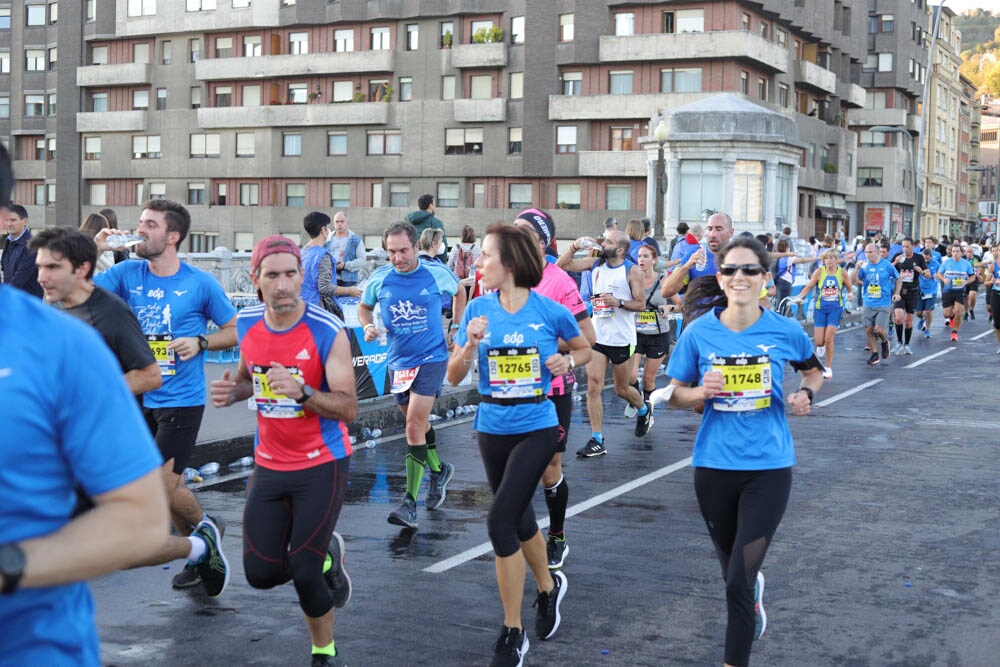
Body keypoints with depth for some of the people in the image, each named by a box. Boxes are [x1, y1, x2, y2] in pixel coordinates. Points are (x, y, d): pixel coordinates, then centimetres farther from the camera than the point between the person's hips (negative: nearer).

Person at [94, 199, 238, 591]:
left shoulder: (201, 284, -6)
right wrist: (93, 250, -16)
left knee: (164, 488, -9)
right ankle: (199, 553, 32)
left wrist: (200, 342, -14)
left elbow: (235, 331, 2)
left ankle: (205, 528, 21)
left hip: (181, 400, -4)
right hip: (139, 397, 5)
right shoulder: (127, 274, 1)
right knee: (165, 486, 12)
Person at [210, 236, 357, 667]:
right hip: (269, 465, 5)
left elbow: (348, 409, -18)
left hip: (322, 465, -5)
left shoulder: (329, 332, -18)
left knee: (304, 574, -7)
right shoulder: (247, 324, -2)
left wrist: (302, 391, -35)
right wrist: (232, 392, -6)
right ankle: (326, 556, 35)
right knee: (261, 573, 3)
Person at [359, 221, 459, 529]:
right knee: (418, 423, 18)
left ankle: (410, 504, -13)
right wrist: (369, 327, -6)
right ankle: (439, 470, 45)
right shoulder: (380, 278, -4)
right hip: (398, 361, 4)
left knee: (415, 427, -14)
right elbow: (364, 306, 14)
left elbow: (459, 292, 13)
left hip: (431, 357, -4)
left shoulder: (437, 273, -8)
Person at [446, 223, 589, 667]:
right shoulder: (478, 309, -4)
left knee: (501, 522, -15)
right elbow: (454, 377, -2)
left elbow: (583, 349, 10)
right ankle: (548, 587, 48)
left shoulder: (550, 311, -9)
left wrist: (567, 362, -11)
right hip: (492, 430, 4)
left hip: (536, 428, -4)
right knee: (519, 520, 19)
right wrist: (470, 344, -20)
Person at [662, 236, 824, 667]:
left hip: (768, 467, -2)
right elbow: (675, 396, 3)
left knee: (738, 582, -10)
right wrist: (702, 392, -19)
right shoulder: (699, 332, -6)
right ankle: (754, 589, 58)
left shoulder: (785, 331, -7)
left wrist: (806, 394, -8)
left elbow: (814, 370, 13)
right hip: (714, 466, 2)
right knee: (733, 569, 22)